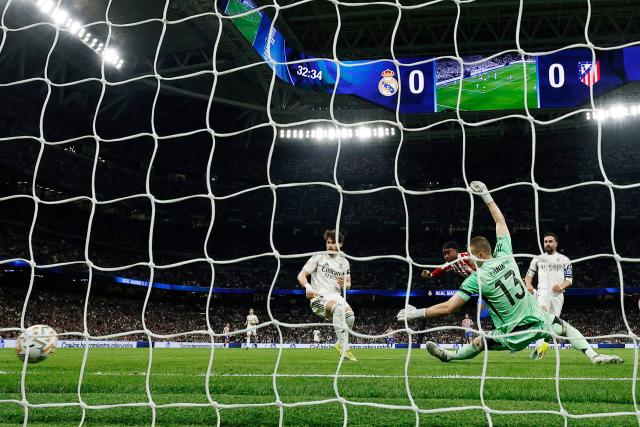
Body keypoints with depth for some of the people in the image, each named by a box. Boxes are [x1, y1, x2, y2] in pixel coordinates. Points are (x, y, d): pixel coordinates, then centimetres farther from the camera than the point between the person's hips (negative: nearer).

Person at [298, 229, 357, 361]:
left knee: (350, 315, -28)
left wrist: (344, 284, -3)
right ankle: (344, 346, -36)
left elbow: (348, 284, 23)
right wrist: (308, 287, -22)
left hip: (336, 296, 4)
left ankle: (340, 344, -7)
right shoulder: (318, 257, 3)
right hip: (319, 297, -4)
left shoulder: (344, 262, 16)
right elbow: (301, 275, 0)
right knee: (339, 308, -36)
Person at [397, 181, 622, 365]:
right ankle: (593, 355, 20)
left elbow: (447, 308, -17)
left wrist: (417, 313, -9)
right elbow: (500, 221, 10)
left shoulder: (477, 279, -16)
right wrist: (486, 196, 17)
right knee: (564, 326, 29)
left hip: (515, 335, -4)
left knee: (478, 342, 18)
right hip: (538, 320, 4)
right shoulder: (504, 255, -5)